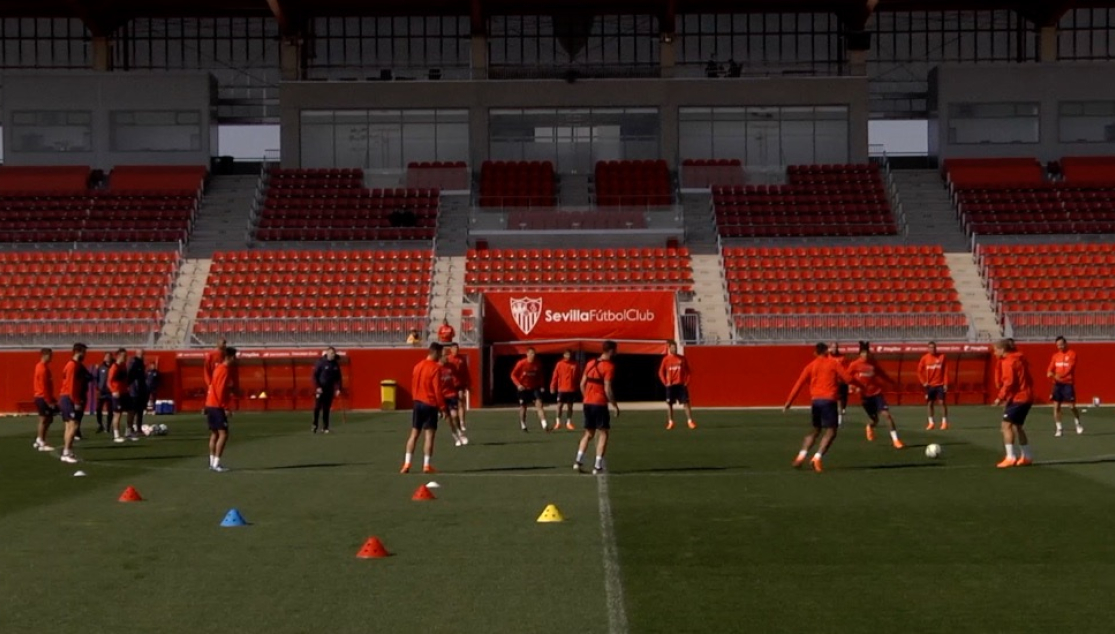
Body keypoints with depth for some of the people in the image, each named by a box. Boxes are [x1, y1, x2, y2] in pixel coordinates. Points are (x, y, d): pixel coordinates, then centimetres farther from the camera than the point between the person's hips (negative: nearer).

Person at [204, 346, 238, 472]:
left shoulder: (220, 368, 14)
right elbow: (220, 390, -20)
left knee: (215, 434, 12)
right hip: (217, 406, -10)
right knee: (223, 434, -10)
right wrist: (226, 408, -19)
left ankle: (213, 462, 15)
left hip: (211, 405, 10)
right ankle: (216, 463, -13)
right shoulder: (224, 370, -14)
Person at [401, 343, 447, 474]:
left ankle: (407, 464, 5)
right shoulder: (436, 368, -12)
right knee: (429, 435, -2)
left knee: (414, 434, 9)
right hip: (430, 405, -6)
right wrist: (442, 407, -9)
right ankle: (427, 465, -3)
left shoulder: (418, 366, 10)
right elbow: (437, 389, -15)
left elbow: (413, 386, 14)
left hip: (418, 403, 6)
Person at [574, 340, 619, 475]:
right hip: (600, 404, -7)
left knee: (588, 433, 17)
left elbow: (582, 384, 11)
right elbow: (607, 389, -15)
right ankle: (598, 466, -2)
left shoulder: (590, 363, 9)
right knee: (603, 434, 3)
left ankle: (578, 461, 8)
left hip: (587, 403, 7)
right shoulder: (609, 366, -11)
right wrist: (615, 406, -7)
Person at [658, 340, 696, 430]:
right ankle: (670, 422, 9)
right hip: (670, 385, 0)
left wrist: (686, 382, -2)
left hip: (681, 385, 0)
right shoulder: (666, 359, 0)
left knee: (686, 403, -4)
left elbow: (687, 371, 8)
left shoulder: (682, 359, 3)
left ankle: (690, 421, -4)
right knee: (669, 403, 1)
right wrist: (665, 382, -6)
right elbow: (661, 372, 4)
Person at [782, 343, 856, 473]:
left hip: (816, 400, 4)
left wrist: (789, 402, 4)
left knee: (816, 430, 21)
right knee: (831, 432, -1)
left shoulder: (811, 365, 11)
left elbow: (799, 383, 4)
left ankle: (802, 455, 9)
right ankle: (817, 457, -18)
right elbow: (848, 378, -3)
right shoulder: (834, 362, 4)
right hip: (829, 400, -4)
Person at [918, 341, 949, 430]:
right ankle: (931, 422, 14)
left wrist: (946, 384, -7)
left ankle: (944, 422, -1)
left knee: (942, 402, -6)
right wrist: (923, 382, -2)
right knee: (929, 403, 5)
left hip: (940, 384, -2)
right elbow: (919, 371, 5)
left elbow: (945, 371, -2)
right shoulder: (925, 358, 0)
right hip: (929, 385, 2)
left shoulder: (941, 357, -2)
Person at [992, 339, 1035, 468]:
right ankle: (1027, 456, 20)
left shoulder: (1008, 362, -13)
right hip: (1026, 397, 10)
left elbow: (1009, 382, -21)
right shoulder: (1019, 359, 16)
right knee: (1017, 426, 17)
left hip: (1018, 398, -10)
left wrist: (1000, 397, -15)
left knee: (1007, 425, -10)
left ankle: (1011, 457, -15)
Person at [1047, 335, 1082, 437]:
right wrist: (1050, 373, -20)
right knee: (1056, 406, -2)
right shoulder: (1055, 355, 10)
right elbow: (1051, 368, 5)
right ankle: (1058, 429, 5)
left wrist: (1061, 376, -34)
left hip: (1068, 383, -4)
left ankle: (1078, 424, 23)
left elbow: (1070, 368, -17)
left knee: (1072, 406, -2)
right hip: (1057, 384, 4)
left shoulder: (1072, 354, -5)